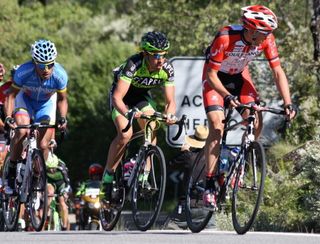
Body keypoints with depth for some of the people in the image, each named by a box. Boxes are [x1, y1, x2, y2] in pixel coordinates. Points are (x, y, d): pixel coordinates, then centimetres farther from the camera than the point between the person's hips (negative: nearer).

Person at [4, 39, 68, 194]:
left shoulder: (60, 75, -30)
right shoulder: (24, 72, -34)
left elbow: (62, 99, -13)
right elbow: (12, 94, -20)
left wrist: (63, 118, -28)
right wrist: (8, 116, -33)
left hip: (46, 103, 1)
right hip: (25, 99, -1)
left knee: (43, 145, -8)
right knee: (22, 132, -29)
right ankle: (11, 172, -13)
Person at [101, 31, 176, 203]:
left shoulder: (167, 68, -24)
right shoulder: (133, 64, -36)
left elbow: (170, 100, -19)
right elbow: (117, 97, -40)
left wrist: (170, 114, -41)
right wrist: (127, 113, -58)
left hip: (142, 95, 4)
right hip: (122, 94, -4)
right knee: (125, 134, -24)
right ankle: (108, 176, -9)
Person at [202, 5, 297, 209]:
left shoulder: (267, 39, -23)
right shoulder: (226, 38, -36)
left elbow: (278, 72, -16)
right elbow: (211, 74, -29)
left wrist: (288, 103, -27)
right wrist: (227, 96, -44)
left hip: (239, 76, 4)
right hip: (216, 77, -4)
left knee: (256, 123, -14)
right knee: (217, 126, -20)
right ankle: (210, 185, -18)